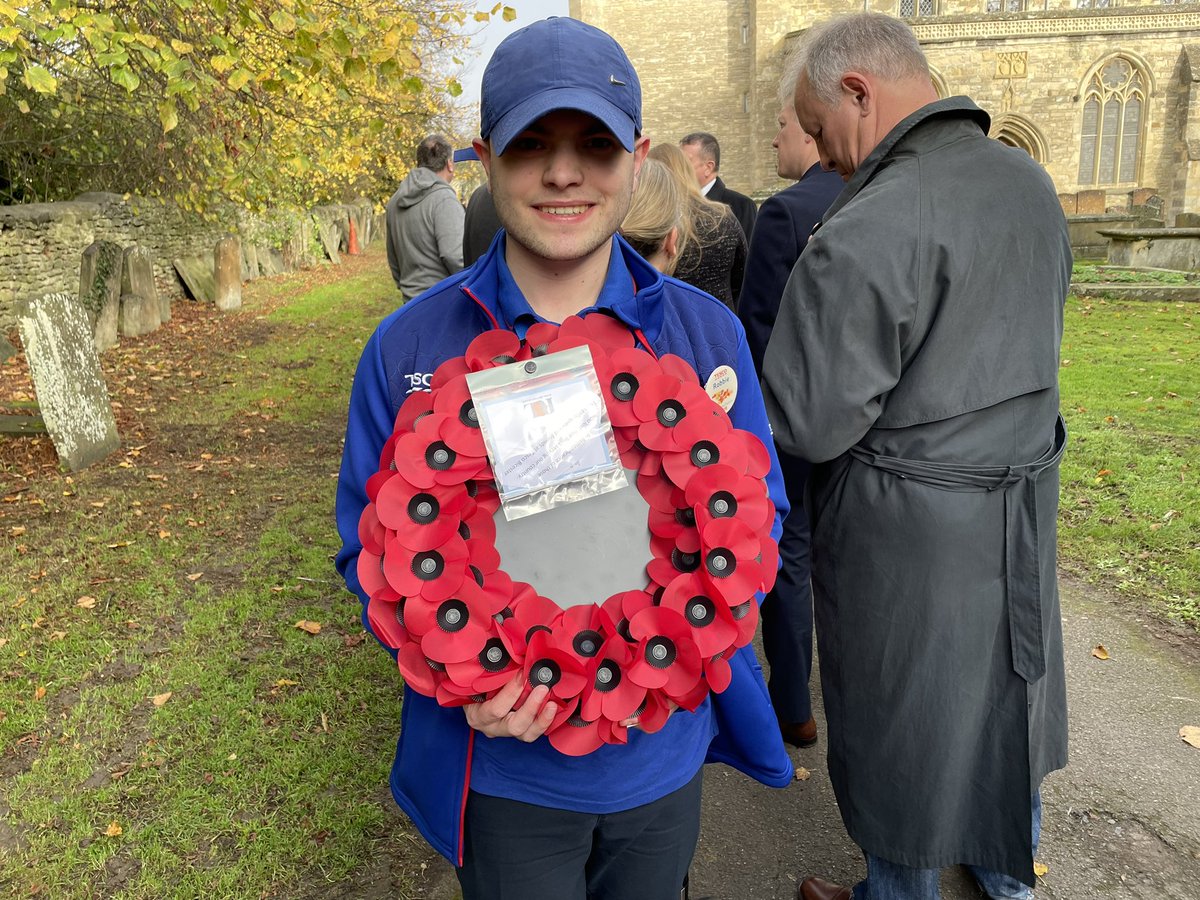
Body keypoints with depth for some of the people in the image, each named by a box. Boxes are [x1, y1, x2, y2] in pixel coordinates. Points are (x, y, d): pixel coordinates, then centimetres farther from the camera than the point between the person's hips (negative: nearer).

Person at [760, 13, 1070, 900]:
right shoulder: (1031, 182, 2)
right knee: (1005, 688, 25)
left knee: (905, 720, 12)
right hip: (1025, 502, 8)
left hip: (908, 526, -8)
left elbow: (807, 423, -22)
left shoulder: (867, 233, -25)